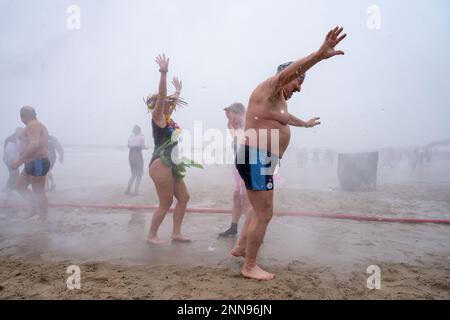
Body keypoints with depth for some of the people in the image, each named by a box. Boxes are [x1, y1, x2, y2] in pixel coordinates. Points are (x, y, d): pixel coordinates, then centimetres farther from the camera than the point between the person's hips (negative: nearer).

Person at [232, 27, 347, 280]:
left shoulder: (278, 99, 24)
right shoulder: (269, 89, -7)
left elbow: (286, 117, 44)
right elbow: (288, 71, -28)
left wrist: (305, 123, 61)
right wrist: (320, 55, -41)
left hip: (261, 160, 11)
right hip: (255, 159, -11)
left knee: (260, 211, 22)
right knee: (264, 214, -5)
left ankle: (241, 247, 37)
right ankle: (250, 267, 7)